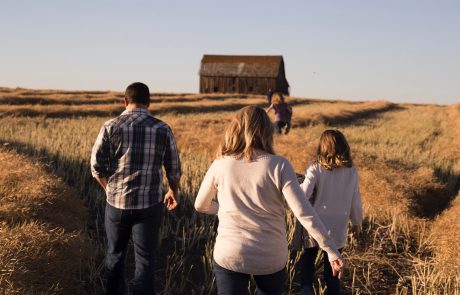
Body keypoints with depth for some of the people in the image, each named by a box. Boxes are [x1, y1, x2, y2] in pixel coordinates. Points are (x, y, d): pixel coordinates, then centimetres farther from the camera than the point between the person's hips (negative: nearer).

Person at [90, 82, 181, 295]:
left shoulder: (110, 127, -5)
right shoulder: (162, 129, -3)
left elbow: (96, 165, -3)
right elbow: (174, 168, 5)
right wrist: (173, 192, 24)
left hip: (116, 203, 1)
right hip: (149, 205, -1)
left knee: (115, 254, 20)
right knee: (145, 260, 7)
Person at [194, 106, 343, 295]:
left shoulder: (220, 165, -5)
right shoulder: (279, 166, -12)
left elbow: (201, 206, 9)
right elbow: (304, 212, -16)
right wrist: (331, 250, -11)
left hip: (229, 256, 0)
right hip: (271, 258, 0)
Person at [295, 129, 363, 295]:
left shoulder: (316, 169, -12)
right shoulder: (352, 172, -4)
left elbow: (303, 196, -19)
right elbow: (355, 202, 4)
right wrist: (357, 222, 19)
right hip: (338, 230, 2)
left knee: (308, 258, 19)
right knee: (331, 269, 15)